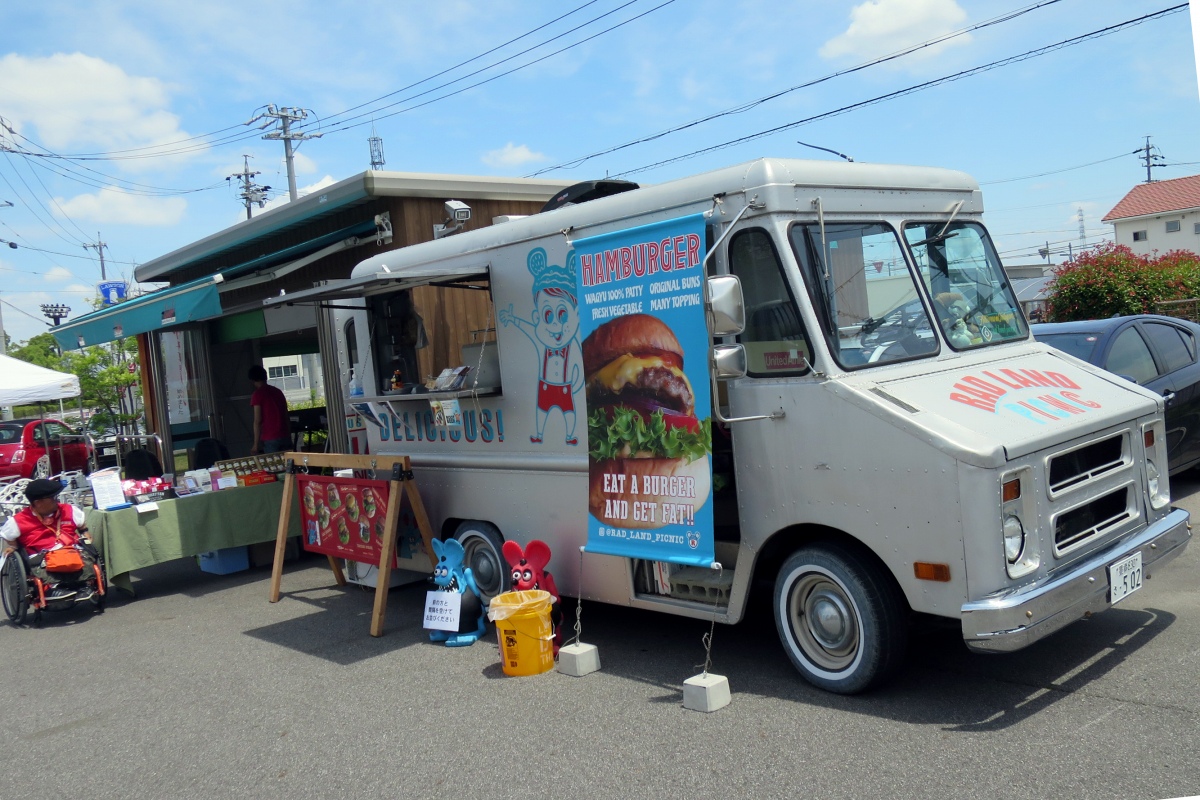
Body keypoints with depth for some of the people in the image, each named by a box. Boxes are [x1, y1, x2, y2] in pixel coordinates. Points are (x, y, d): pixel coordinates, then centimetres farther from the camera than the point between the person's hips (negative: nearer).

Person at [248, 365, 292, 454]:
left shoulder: (257, 395, -4)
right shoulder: (278, 392, 14)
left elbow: (257, 421, -9)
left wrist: (256, 445, -7)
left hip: (270, 439, -5)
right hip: (285, 437, 5)